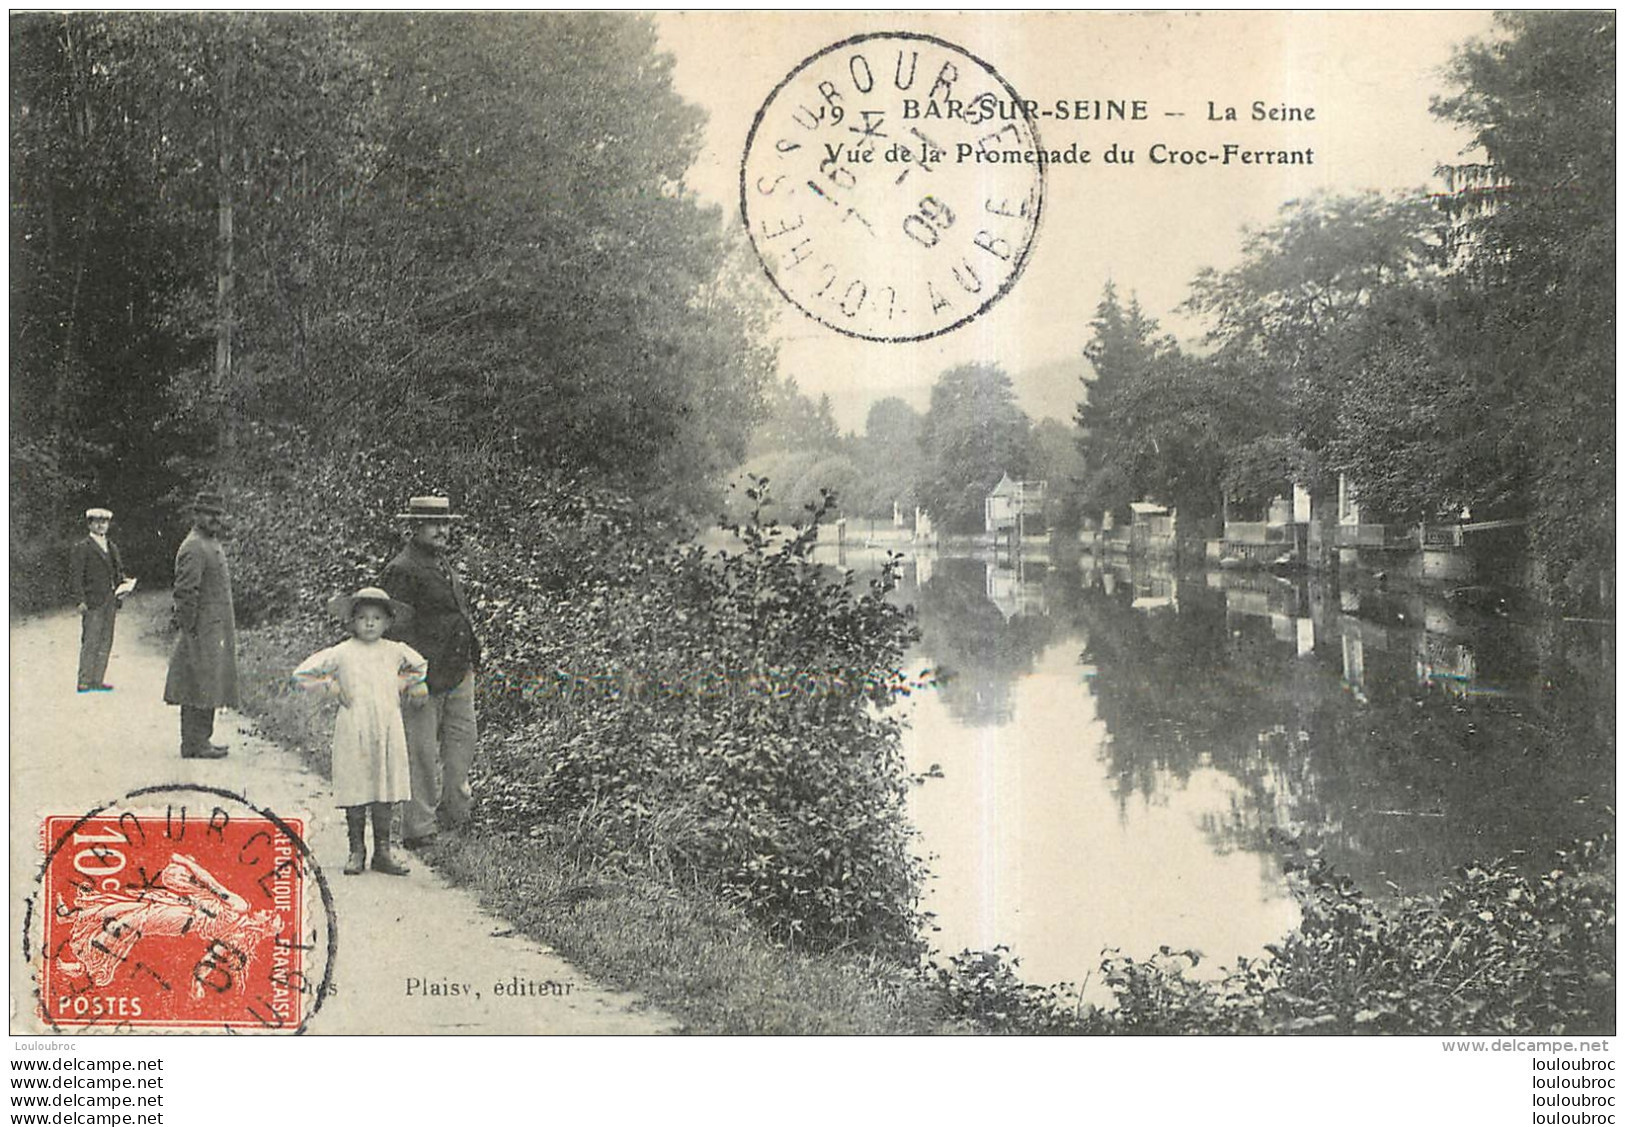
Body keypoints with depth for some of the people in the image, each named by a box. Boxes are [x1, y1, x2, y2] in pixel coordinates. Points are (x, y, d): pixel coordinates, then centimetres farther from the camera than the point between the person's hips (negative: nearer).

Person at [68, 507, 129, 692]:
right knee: (90, 642, -8)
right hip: (92, 602, -7)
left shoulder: (112, 547, 19)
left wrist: (124, 582, 3)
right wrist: (80, 600, -17)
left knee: (105, 642, 7)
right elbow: (75, 576, -8)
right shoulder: (82, 548, -3)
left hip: (110, 601, 7)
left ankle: (97, 680, 12)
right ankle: (84, 682, -5)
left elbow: (119, 571, 26)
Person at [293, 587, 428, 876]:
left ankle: (383, 852, 12)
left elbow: (420, 665, 31)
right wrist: (332, 688, -1)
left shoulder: (396, 651, 8)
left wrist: (407, 685, 18)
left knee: (386, 792, 4)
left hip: (388, 731, 2)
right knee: (355, 793, 0)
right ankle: (357, 850, 10)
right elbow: (302, 674, 2)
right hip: (353, 731, -2)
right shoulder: (341, 653, -1)